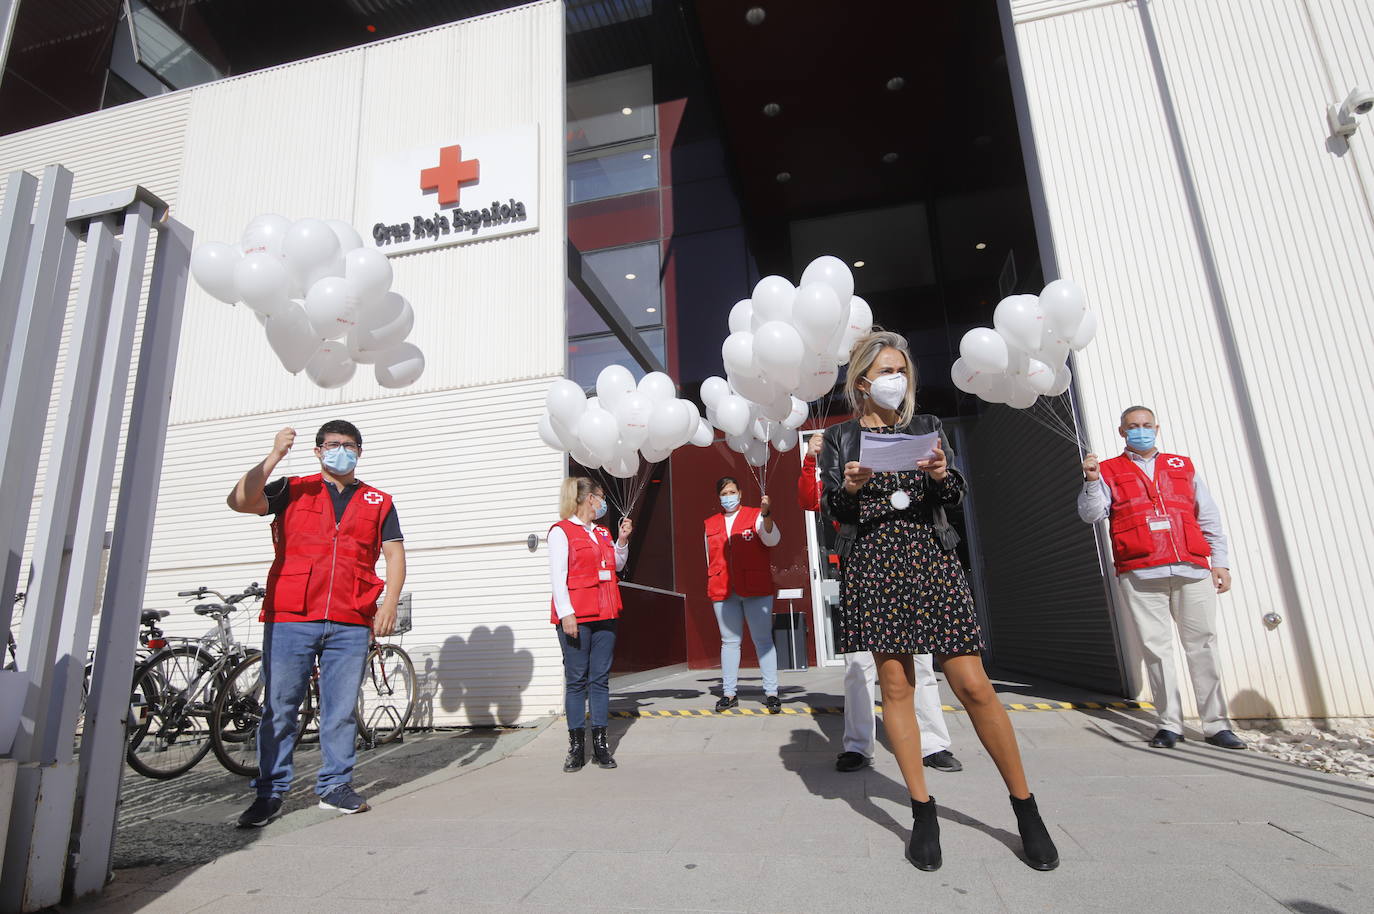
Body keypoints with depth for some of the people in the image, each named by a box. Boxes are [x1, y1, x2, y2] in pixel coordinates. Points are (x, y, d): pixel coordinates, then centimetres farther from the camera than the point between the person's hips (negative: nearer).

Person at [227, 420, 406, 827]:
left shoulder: (378, 502, 14)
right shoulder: (292, 490, 12)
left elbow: (394, 553, 9)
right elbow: (241, 501, -4)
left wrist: (389, 603, -3)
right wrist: (274, 456, -9)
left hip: (350, 625, 1)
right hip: (289, 618, -1)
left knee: (341, 709, 5)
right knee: (279, 707, 3)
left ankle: (335, 786, 18)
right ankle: (269, 792, 15)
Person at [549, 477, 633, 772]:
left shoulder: (602, 532, 17)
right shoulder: (561, 531, -3)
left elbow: (617, 565, 25)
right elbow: (557, 576, -9)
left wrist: (623, 539, 10)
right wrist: (566, 614, -17)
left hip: (604, 614, 6)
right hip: (576, 616, -6)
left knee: (601, 679, 7)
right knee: (576, 680, -1)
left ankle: (600, 743, 13)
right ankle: (576, 746, 8)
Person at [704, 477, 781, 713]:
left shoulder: (755, 516, 3)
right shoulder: (710, 524, 13)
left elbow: (772, 539, -14)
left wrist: (766, 515, -31)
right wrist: (711, 589, 15)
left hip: (755, 588, -3)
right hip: (723, 591, 3)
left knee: (763, 640, -1)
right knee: (729, 641, 7)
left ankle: (771, 692, 5)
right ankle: (729, 693, 14)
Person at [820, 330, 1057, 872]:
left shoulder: (924, 427, 14)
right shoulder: (841, 437, 9)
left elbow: (957, 495, 9)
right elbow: (829, 507, 3)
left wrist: (941, 474, -12)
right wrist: (848, 486, -18)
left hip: (930, 561, 1)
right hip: (874, 567, -1)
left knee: (974, 687, -3)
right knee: (895, 684, 1)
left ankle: (1026, 808, 14)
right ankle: (923, 813, 14)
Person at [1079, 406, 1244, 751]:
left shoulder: (1182, 466, 20)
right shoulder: (1109, 471, 12)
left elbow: (1209, 518, 19)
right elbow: (1091, 514, -1)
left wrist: (1220, 561, 12)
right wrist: (1091, 481, -16)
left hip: (1192, 571, 2)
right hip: (1140, 577, -2)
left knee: (1202, 645, 3)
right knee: (1156, 648, 0)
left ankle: (1216, 724, 12)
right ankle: (1170, 724, 7)